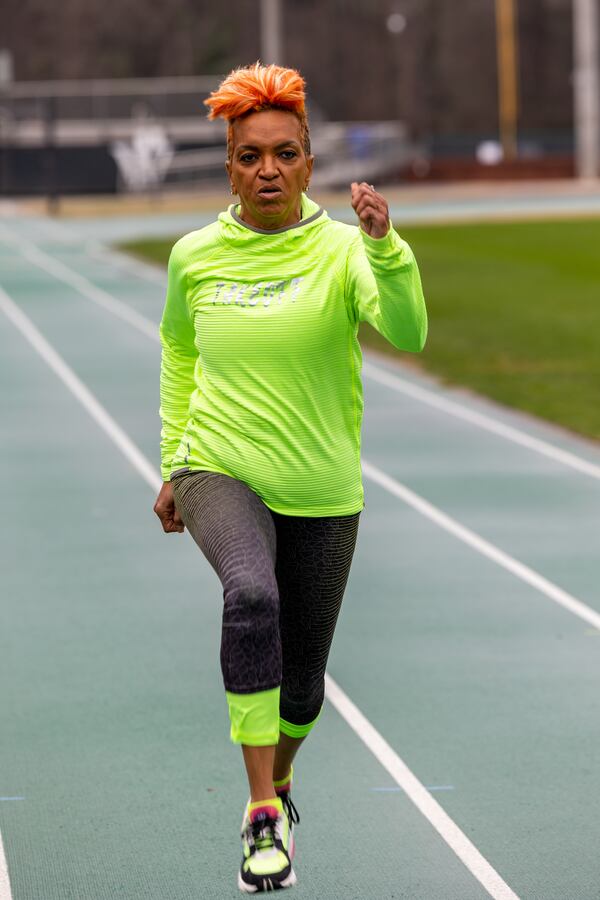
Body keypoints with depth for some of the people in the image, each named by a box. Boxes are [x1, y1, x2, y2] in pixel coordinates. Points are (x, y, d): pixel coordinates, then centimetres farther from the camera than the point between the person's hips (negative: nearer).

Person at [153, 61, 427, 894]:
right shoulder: (195, 256, 0)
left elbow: (407, 333, -25)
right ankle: (263, 815, -31)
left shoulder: (342, 250, -7)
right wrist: (172, 465, 17)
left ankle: (278, 780, 48)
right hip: (219, 474, -1)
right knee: (252, 595, -34)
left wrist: (385, 246, -40)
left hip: (322, 496, 1)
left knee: (302, 686, 11)